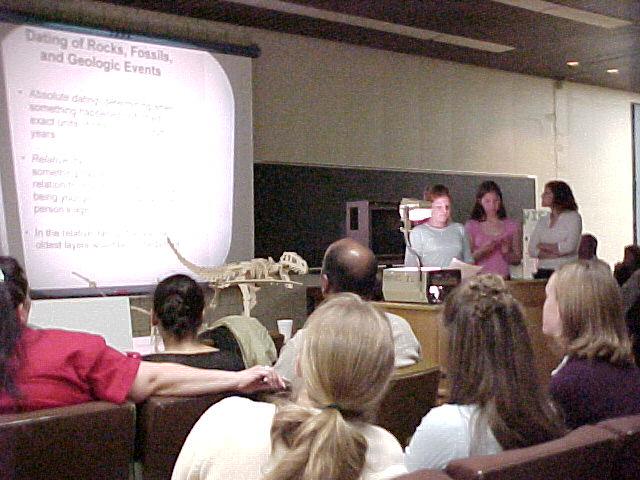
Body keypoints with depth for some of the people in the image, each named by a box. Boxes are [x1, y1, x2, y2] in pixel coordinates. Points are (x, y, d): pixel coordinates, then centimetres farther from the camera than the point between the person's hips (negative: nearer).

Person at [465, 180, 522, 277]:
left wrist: (507, 253, -5)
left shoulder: (512, 226, 11)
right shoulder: (471, 226, 6)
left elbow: (517, 260, 14)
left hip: (503, 279, 1)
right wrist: (481, 250, -11)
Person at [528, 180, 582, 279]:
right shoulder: (542, 221, 16)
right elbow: (532, 250, 6)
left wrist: (544, 246, 1)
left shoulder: (573, 217, 2)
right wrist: (554, 254, -8)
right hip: (543, 272, 4)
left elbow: (570, 246, -10)